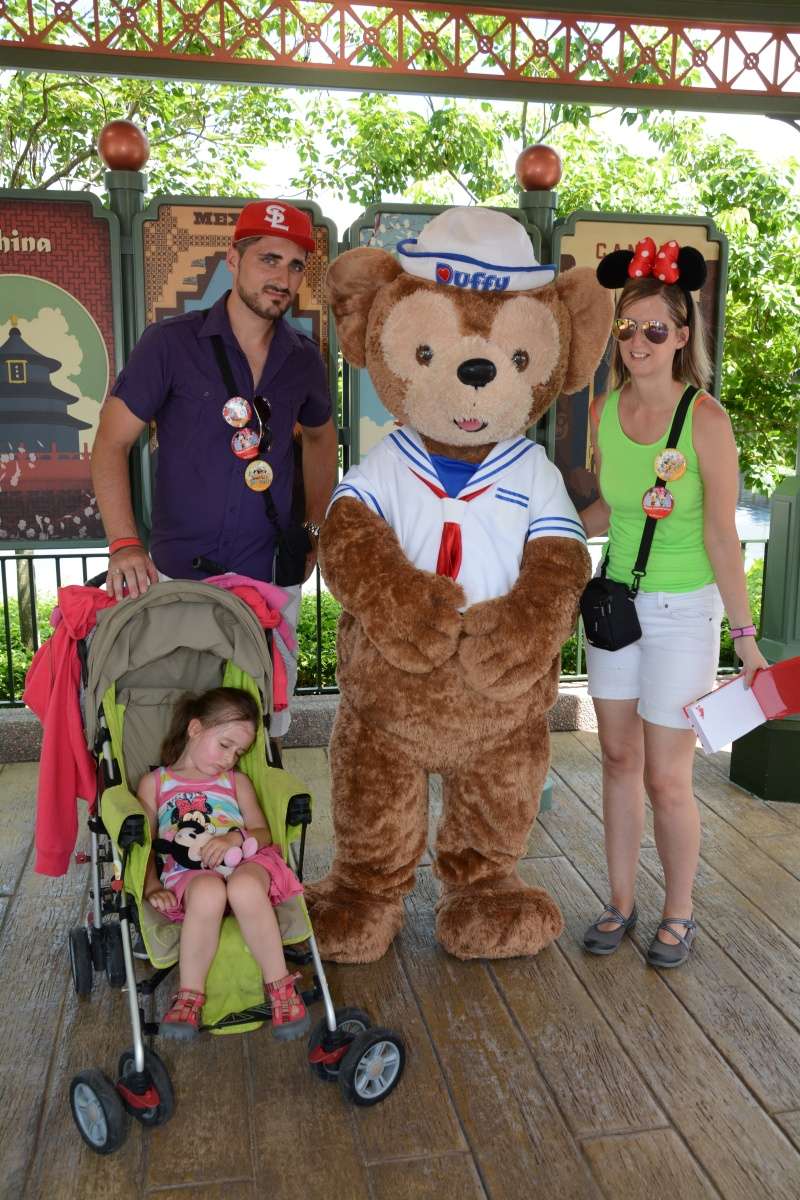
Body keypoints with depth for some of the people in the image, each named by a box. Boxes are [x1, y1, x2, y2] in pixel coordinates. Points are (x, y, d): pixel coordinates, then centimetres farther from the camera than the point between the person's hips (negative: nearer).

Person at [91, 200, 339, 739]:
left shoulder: (303, 358, 4)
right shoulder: (171, 343, -7)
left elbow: (321, 436, 22)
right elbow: (112, 442, -8)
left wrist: (315, 528, 15)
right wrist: (124, 544, -20)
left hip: (273, 578, 3)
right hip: (180, 574, -3)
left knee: (267, 728, 13)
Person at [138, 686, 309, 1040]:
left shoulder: (237, 782, 28)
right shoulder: (155, 783, 22)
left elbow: (263, 833, 14)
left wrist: (237, 837, -8)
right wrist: (152, 887, -5)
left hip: (245, 862, 1)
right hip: (187, 873, -1)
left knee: (245, 887, -38)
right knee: (208, 891, -40)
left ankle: (280, 987, -22)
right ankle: (189, 995, -22)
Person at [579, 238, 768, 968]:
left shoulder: (706, 420, -15)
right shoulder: (605, 411, 1)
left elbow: (722, 536, -12)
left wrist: (745, 634, -11)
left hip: (684, 611, -5)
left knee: (666, 780, 1)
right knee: (619, 759, 13)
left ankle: (679, 915, 24)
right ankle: (622, 904, 29)